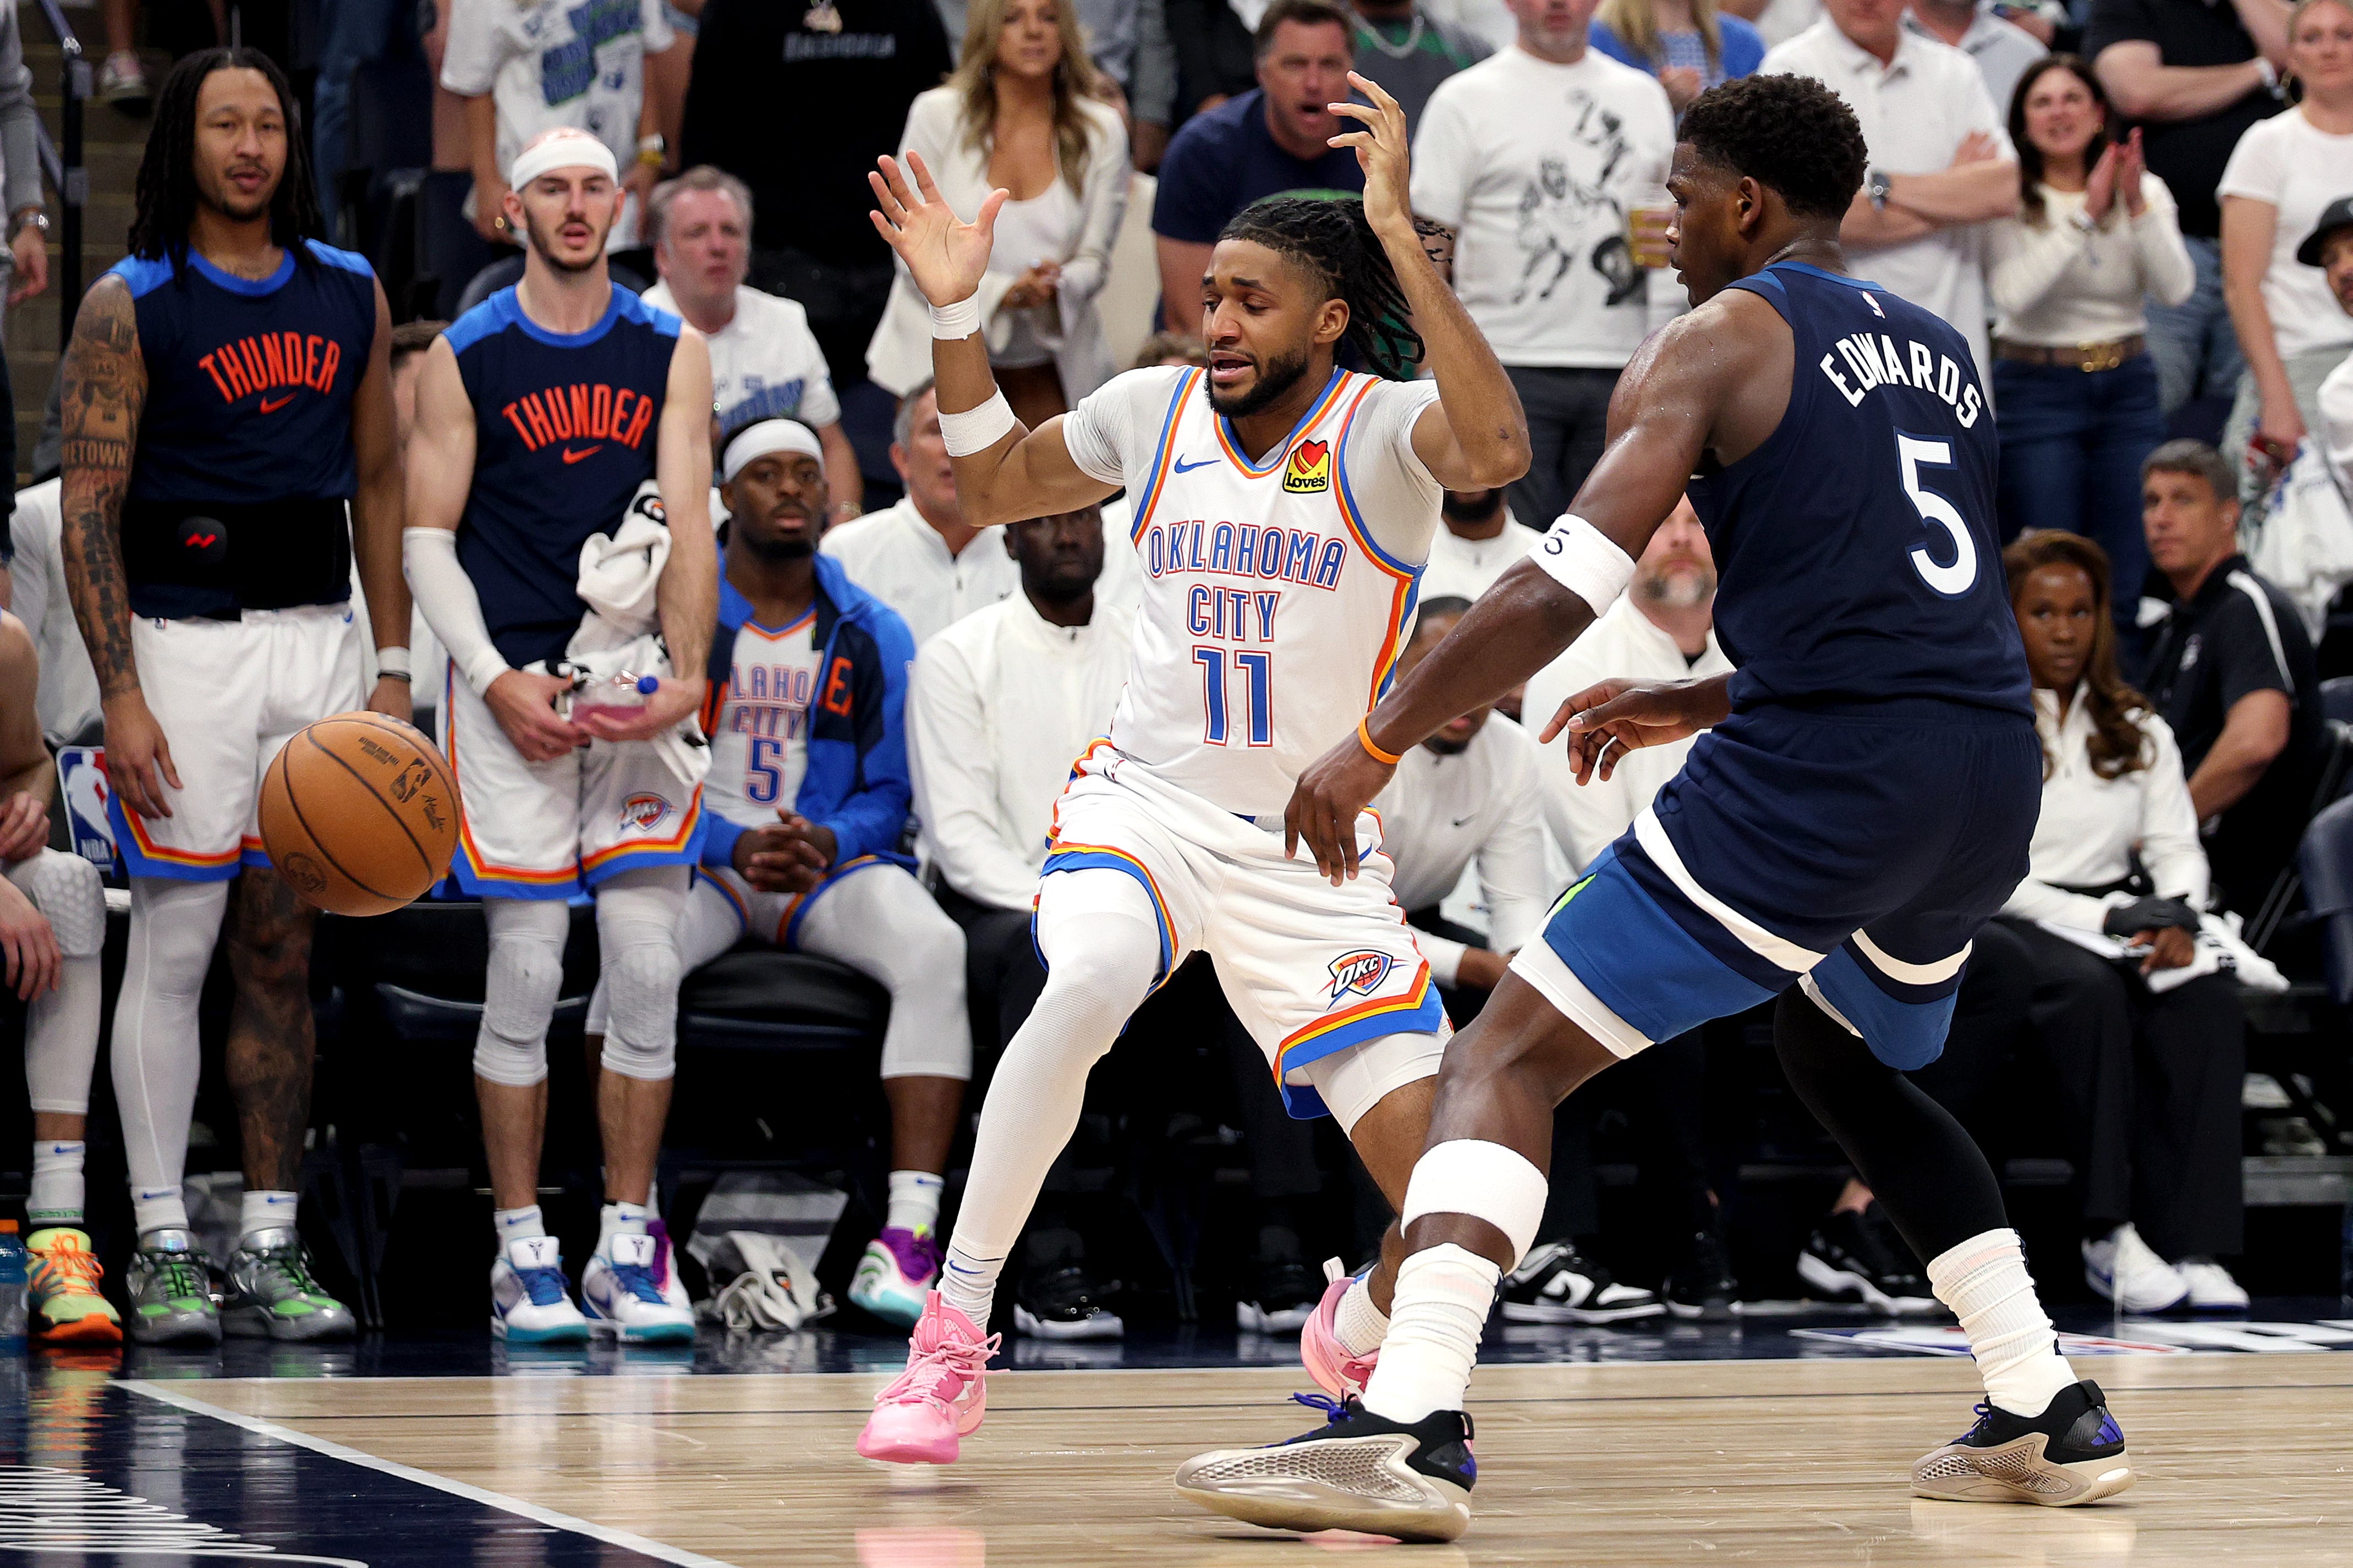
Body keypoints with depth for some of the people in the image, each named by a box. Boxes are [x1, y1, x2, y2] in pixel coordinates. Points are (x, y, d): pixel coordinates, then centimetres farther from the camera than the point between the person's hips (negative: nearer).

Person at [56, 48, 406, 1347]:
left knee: (283, 954, 6)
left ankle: (270, 1251, 10)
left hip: (318, 644, 4)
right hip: (183, 646, -4)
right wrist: (121, 697, -14)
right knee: (172, 954, -2)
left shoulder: (350, 296, 9)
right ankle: (162, 1251, 4)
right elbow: (88, 508, -8)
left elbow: (379, 483, 13)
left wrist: (392, 668, 8)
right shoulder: (128, 308, -5)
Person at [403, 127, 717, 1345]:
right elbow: (427, 540, 1)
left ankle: (625, 1248, 8)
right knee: (524, 976, -1)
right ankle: (523, 1256, 7)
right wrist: (497, 680, -11)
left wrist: (685, 674, -14)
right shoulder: (464, 358, 2)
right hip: (511, 686, -2)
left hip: (639, 685, 2)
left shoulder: (670, 353, 7)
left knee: (646, 973, 0)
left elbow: (687, 527, 1)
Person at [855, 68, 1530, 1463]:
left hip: (1314, 852, -1)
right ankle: (952, 1339, -23)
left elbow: (1498, 450, -35)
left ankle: (1352, 1340, 27)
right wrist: (957, 312, 5)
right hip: (1147, 805, 1)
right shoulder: (1157, 408, 2)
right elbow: (993, 487, 19)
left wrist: (1397, 233, -36)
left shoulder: (1383, 426, -11)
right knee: (1082, 990, -35)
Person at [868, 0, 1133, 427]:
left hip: (1048, 357, 1)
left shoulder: (1102, 130, -1)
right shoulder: (937, 115, -5)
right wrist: (1002, 292, -24)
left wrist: (1054, 288, -24)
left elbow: (1094, 259, 1)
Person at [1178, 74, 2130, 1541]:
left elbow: (1564, 586, -10)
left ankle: (1411, 1426, -23)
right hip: (1991, 783, 7)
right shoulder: (1939, 351, 22)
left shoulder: (1722, 340, 0)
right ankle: (2052, 1415, 29)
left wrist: (1376, 743, -4)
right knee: (1843, 1059, 34)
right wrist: (1689, 707, 32)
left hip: (1816, 782, -7)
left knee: (1508, 1058, -4)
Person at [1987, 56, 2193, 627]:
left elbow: (2175, 289, -9)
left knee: (2127, 579, 3)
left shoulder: (2146, 191, 5)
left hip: (2128, 388, 3)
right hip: (2036, 390, -3)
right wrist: (2086, 215, -21)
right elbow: (2015, 294, -21)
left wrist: (2137, 204, -19)